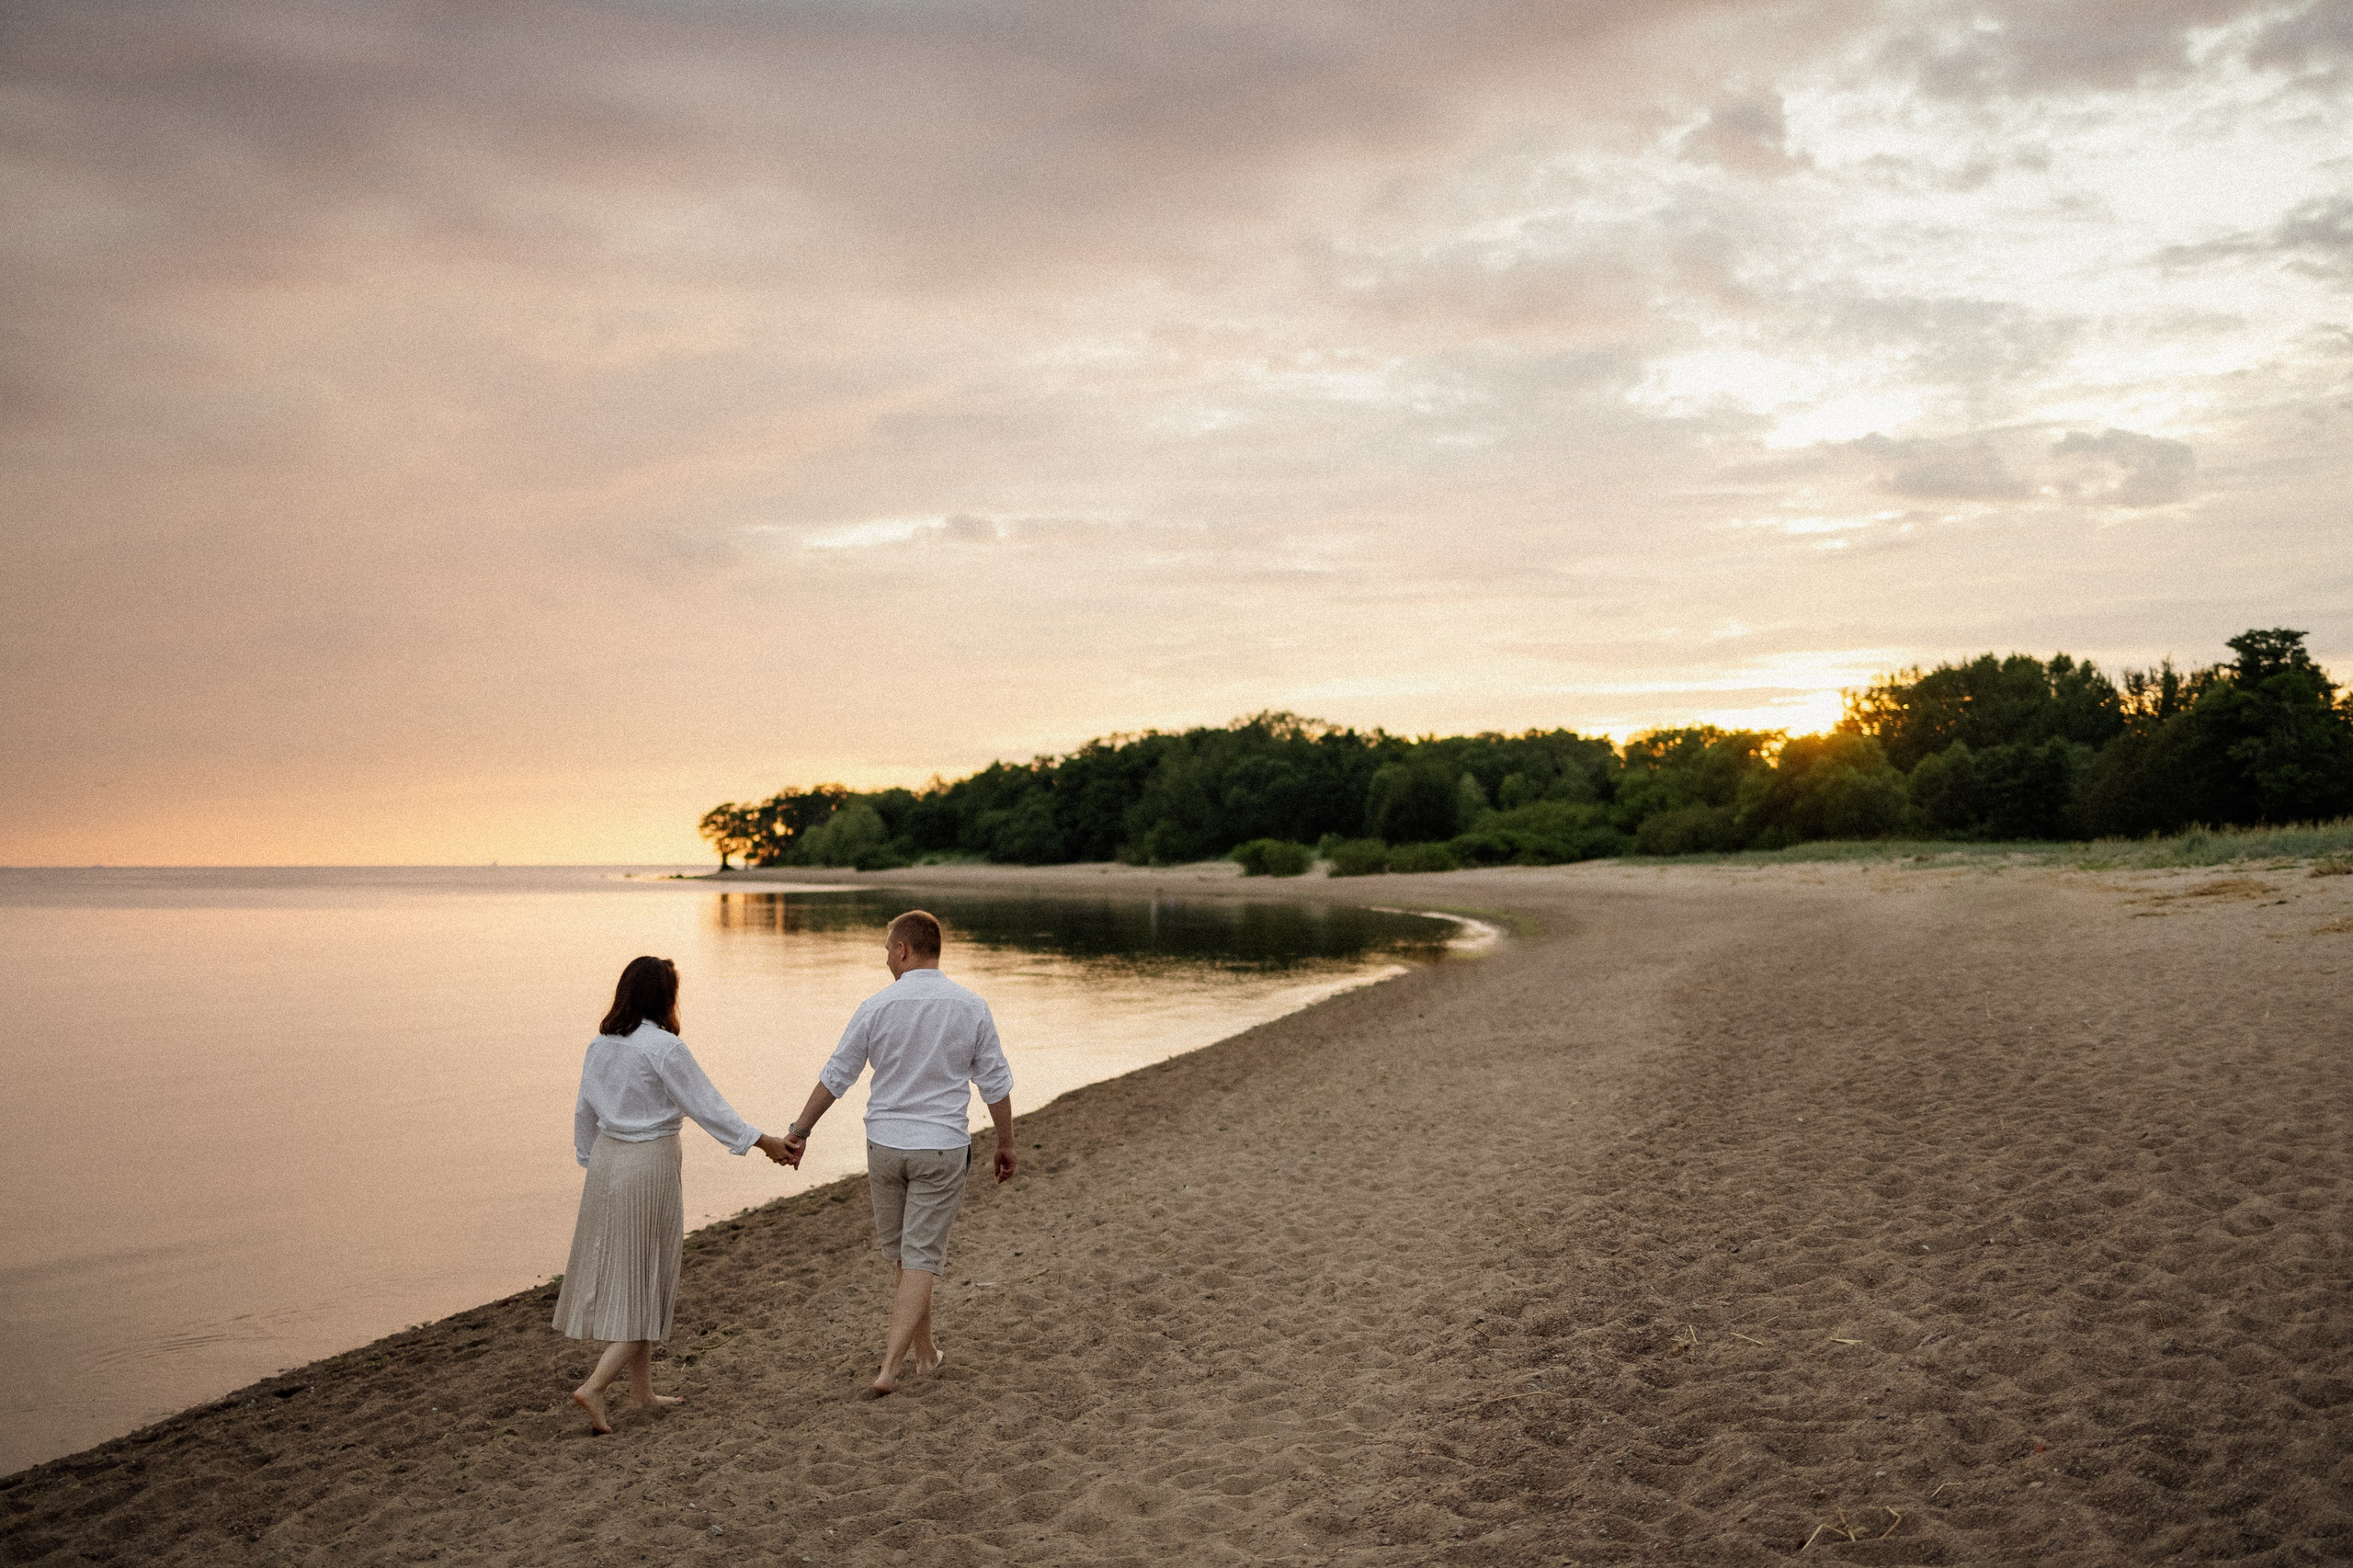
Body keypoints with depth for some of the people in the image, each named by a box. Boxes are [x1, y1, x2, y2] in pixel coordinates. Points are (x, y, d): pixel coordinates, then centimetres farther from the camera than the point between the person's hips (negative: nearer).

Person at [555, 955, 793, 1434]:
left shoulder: (601, 1045, 5)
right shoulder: (663, 1047, -16)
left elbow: (585, 1115, 13)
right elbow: (706, 1106, -15)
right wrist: (763, 1141, -9)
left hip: (607, 1161, 7)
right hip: (650, 1165, -7)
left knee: (622, 1277, 15)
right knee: (647, 1280, 3)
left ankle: (641, 1390, 23)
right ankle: (594, 1386, -7)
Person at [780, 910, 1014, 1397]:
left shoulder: (877, 1007, -8)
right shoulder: (971, 1008, -7)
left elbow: (835, 1076, -2)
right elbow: (996, 1084, -1)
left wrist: (800, 1131, 9)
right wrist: (1006, 1143, 12)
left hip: (885, 1146, 1)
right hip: (942, 1150, -1)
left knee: (902, 1253, 19)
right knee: (921, 1259, 3)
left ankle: (924, 1350, 31)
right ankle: (889, 1367, -5)